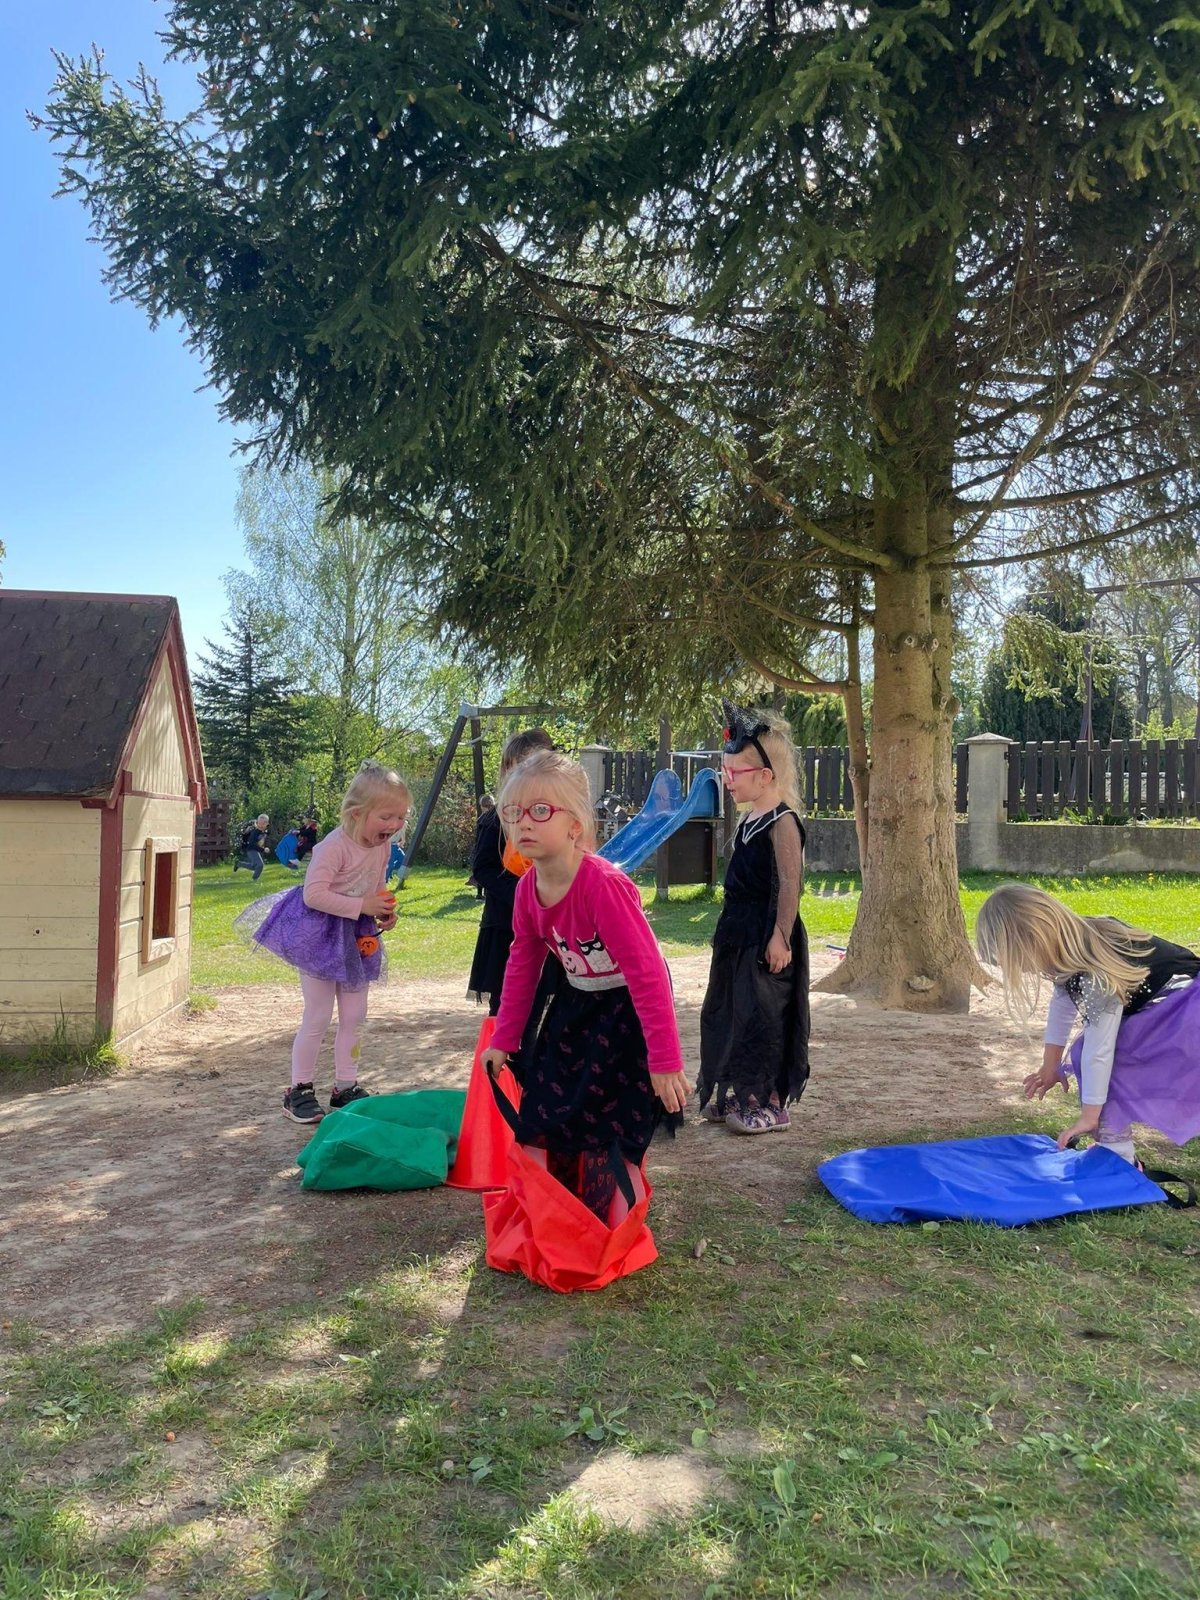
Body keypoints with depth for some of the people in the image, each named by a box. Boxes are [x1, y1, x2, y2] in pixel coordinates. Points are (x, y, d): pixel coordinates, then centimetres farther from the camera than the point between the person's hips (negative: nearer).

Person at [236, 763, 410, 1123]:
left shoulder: (382, 846, 0)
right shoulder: (334, 846, -25)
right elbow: (314, 894, -30)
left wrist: (385, 910, -3)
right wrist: (362, 906, -29)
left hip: (357, 938, 8)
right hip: (321, 935, -8)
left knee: (355, 1016, 11)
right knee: (318, 1017, -2)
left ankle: (345, 1087, 23)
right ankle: (299, 1091, 13)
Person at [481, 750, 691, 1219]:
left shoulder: (603, 884, -32)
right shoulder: (527, 889, -9)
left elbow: (646, 972, -32)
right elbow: (522, 966, 5)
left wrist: (664, 1062, -30)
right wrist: (504, 1040, 10)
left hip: (626, 1009, -7)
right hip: (575, 1006, 7)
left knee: (613, 1131, -4)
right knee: (548, 1116, 13)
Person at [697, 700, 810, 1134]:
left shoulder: (782, 822, -16)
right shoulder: (750, 819, 12)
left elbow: (790, 885, -21)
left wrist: (780, 937, -24)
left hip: (767, 938, -10)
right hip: (739, 935, 10)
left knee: (763, 1019, -2)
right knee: (730, 1013, 15)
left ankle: (771, 1104, 11)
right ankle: (741, 1094, 29)